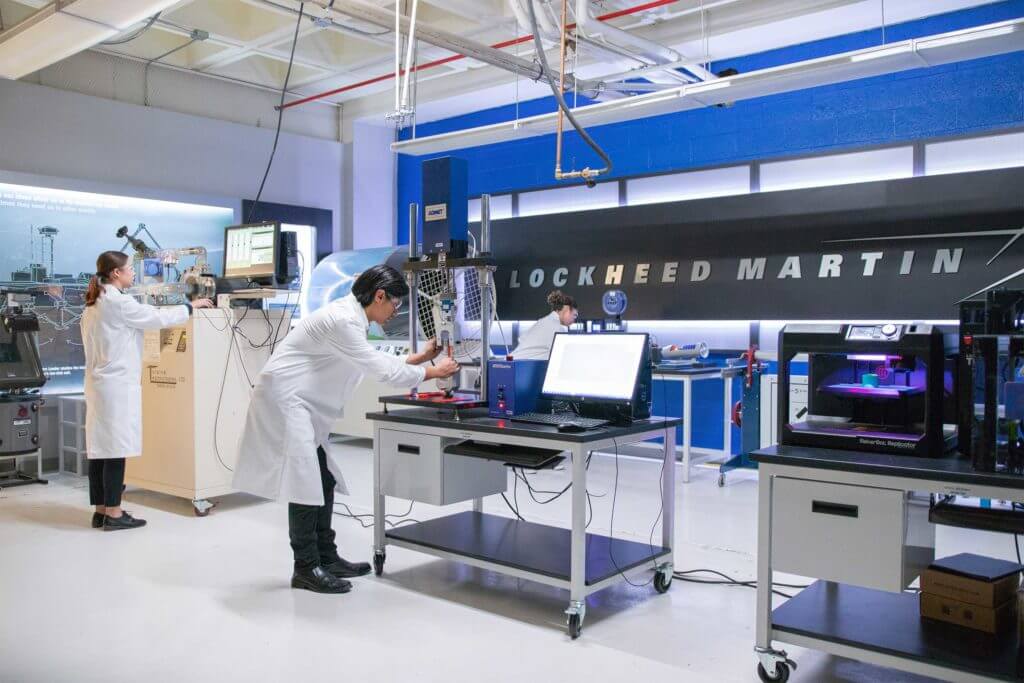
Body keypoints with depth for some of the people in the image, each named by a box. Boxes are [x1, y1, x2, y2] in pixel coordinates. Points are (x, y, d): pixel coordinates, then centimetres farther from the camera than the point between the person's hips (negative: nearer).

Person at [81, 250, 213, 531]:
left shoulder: (94, 303, 15)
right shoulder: (117, 301, -14)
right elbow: (157, 318, -10)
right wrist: (191, 306, 3)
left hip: (99, 382, 9)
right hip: (117, 384, -9)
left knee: (100, 447, 9)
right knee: (116, 448, -5)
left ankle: (101, 510, 13)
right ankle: (113, 513, -1)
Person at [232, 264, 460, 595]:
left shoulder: (350, 317, 11)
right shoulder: (342, 320, -21)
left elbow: (375, 362, 20)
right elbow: (380, 369, -20)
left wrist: (420, 357, 19)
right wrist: (433, 373, -10)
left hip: (300, 404, 10)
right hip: (284, 401, -10)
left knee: (324, 481, 10)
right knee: (305, 484, -7)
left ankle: (326, 558, 19)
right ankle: (306, 568, 3)